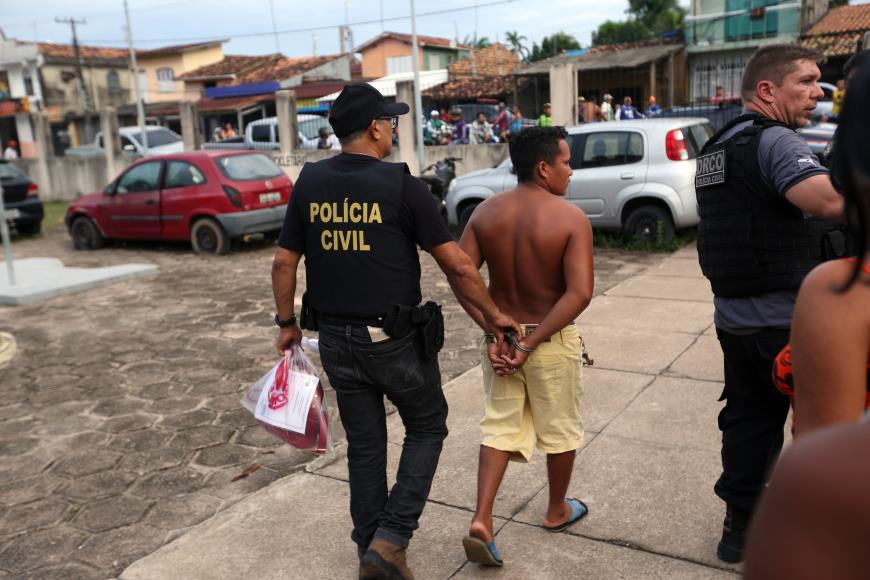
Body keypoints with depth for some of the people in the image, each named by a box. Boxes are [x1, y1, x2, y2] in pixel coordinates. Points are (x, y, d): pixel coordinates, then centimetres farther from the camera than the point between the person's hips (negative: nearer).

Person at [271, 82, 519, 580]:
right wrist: (493, 315, 1)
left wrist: (287, 322, 16)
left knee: (364, 445, 17)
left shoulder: (309, 183, 1)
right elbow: (457, 265, -12)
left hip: (336, 339, 5)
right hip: (394, 338, -5)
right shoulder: (402, 184, -13)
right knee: (427, 430, 16)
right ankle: (391, 539, 8)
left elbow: (284, 263, 4)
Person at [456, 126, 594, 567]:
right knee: (560, 429, 18)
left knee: (500, 427, 15)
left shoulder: (486, 212, -3)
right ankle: (557, 511, 38)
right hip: (552, 342, -3)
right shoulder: (571, 219, -16)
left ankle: (481, 521, 6)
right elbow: (580, 292, -25)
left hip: (500, 336, 4)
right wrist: (531, 343, -21)